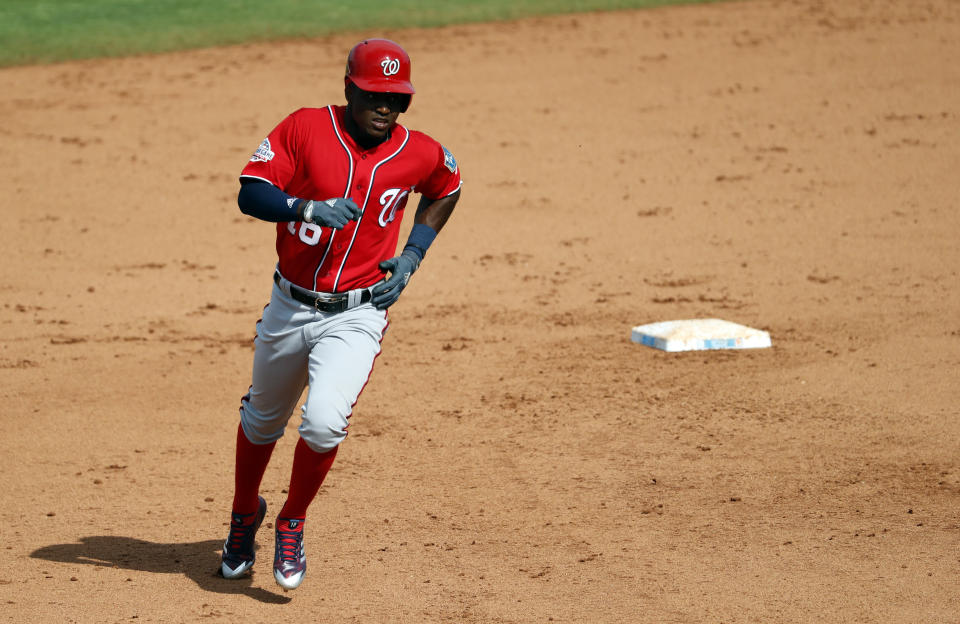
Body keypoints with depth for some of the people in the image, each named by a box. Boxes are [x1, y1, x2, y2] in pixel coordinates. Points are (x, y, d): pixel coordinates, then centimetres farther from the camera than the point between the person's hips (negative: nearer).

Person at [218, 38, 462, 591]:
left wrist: (413, 255, 5)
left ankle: (292, 525, 6)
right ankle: (245, 514, 48)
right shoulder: (305, 128, -10)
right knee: (262, 420, 19)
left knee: (324, 421, -21)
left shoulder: (420, 154, -5)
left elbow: (446, 191, 17)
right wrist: (308, 207, -32)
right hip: (290, 308, 1)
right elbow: (251, 193, -15)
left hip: (358, 314, -1)